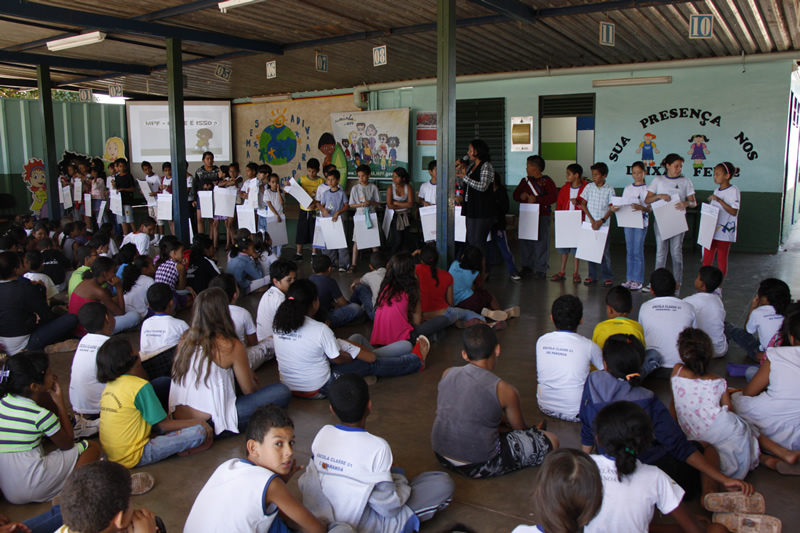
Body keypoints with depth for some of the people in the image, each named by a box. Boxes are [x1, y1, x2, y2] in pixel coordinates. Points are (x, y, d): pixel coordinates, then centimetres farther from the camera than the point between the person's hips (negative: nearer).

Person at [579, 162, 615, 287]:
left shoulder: (609, 189, -1)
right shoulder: (589, 187, 4)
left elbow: (611, 208, -3)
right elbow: (583, 204, 3)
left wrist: (601, 221, -14)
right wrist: (591, 219, -6)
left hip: (604, 225, -2)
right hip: (590, 224, 2)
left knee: (605, 251, -1)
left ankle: (607, 277, 7)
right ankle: (592, 276, 14)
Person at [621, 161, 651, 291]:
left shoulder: (647, 189, -2)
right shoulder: (628, 188, 11)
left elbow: (650, 208, -8)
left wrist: (641, 207, -28)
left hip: (641, 222, -4)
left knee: (638, 251, -5)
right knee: (629, 251, 8)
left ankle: (638, 280, 1)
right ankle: (630, 278, 14)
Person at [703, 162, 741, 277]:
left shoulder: (733, 191, -9)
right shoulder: (717, 191, 12)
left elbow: (734, 212, -18)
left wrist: (719, 200, -23)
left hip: (725, 232, -6)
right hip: (712, 230, 7)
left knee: (722, 259, 2)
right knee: (706, 257, 6)